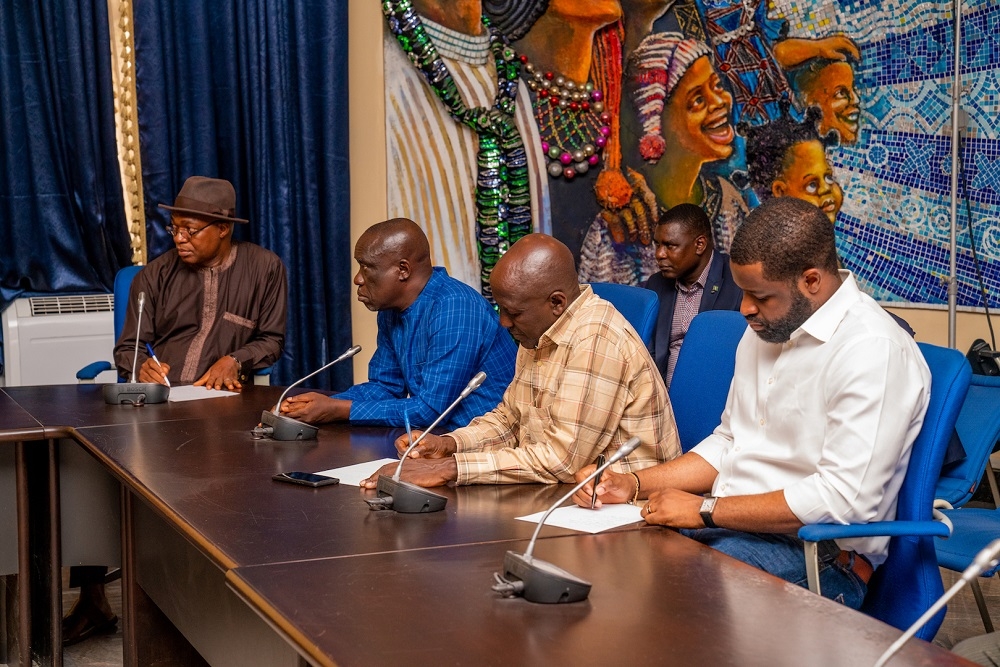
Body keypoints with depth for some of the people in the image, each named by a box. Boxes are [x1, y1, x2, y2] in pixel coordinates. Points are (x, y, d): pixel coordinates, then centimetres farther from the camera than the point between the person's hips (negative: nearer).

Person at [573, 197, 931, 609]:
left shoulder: (873, 351, -16)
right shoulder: (765, 329, 14)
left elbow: (844, 498, -24)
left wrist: (706, 510, -19)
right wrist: (634, 486, 8)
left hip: (818, 560, -8)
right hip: (728, 527, 9)